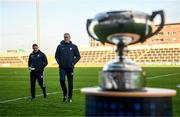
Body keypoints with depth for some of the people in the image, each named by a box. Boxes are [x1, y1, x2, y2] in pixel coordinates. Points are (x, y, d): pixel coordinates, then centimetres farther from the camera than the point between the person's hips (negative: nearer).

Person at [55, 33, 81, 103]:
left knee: (70, 83, 3)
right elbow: (56, 56, 13)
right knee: (62, 80, -15)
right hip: (62, 68, 0)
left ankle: (70, 97, 15)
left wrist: (73, 63, -2)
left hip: (70, 68, 0)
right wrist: (59, 62, 0)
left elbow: (78, 56, 8)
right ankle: (65, 93, 10)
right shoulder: (60, 46, 6)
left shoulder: (74, 46, 5)